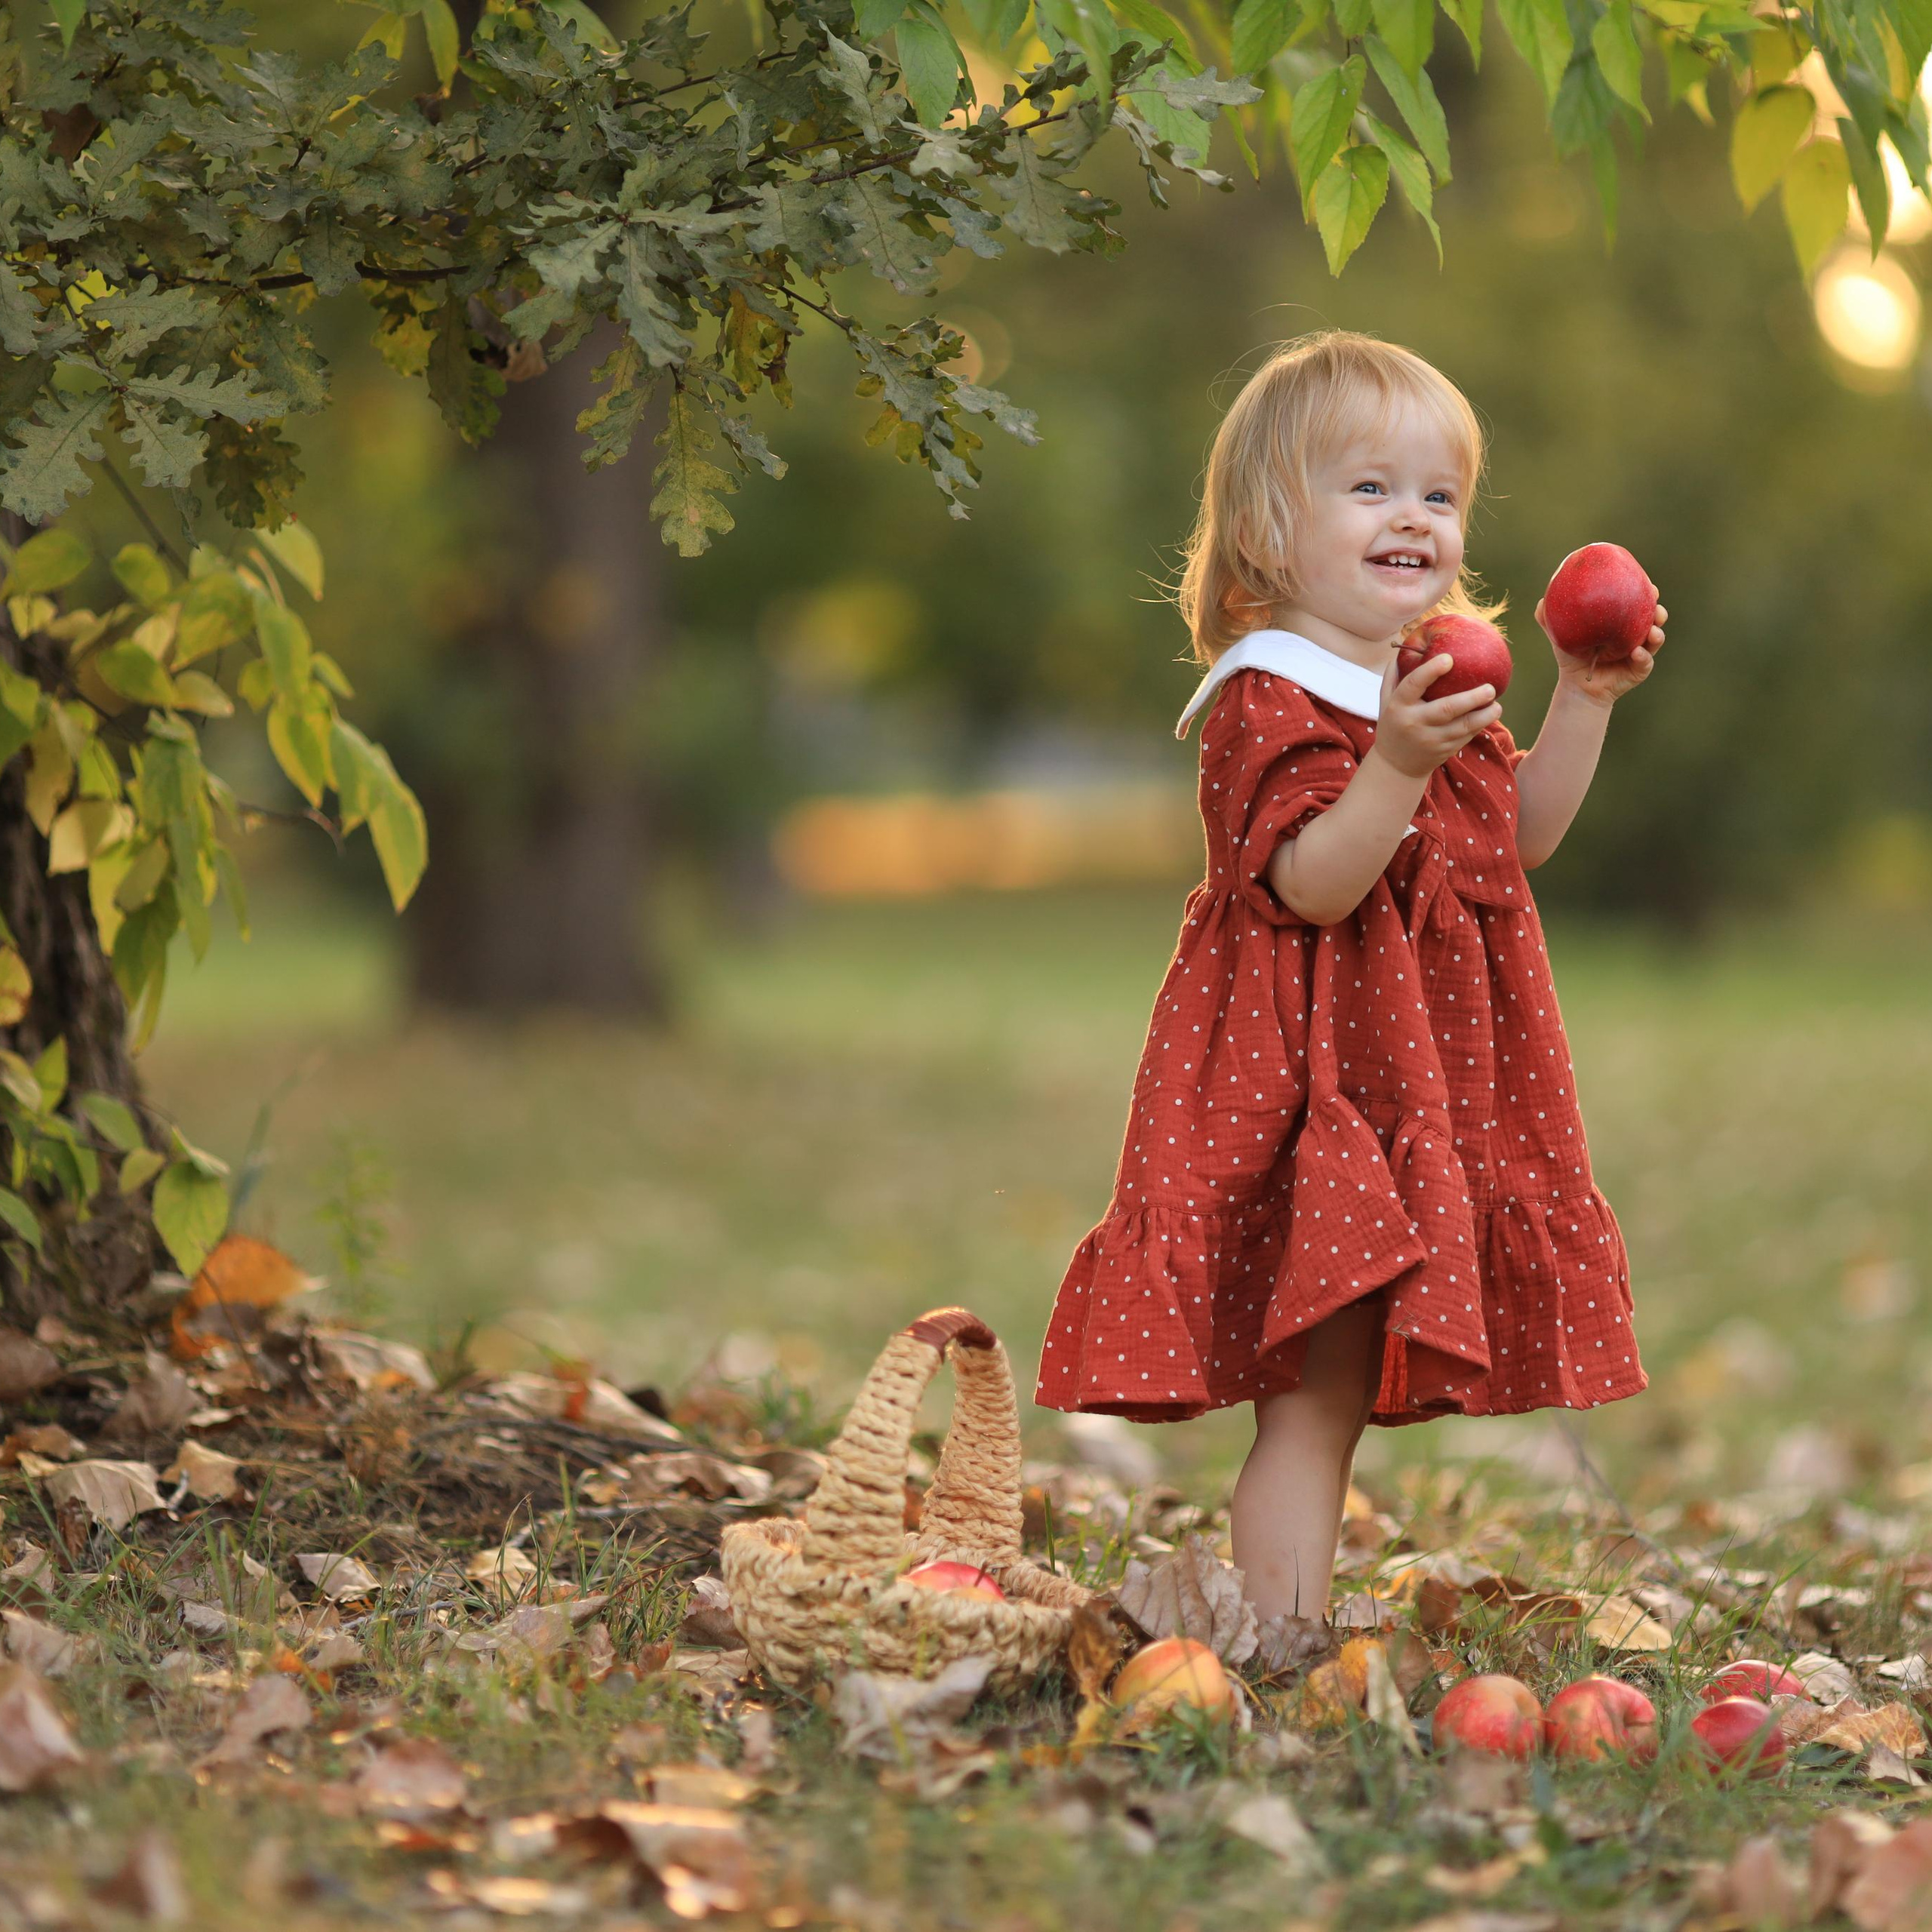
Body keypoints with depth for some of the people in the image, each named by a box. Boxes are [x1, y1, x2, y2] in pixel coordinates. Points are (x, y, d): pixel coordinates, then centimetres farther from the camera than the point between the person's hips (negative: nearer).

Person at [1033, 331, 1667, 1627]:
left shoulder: (1431, 686, 14)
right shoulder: (1271, 700, -15)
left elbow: (1521, 834, 21)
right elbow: (1311, 885, -25)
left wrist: (1585, 703, 10)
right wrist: (1397, 766, -38)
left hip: (1419, 1084, 9)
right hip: (1316, 1084, -9)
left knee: (1340, 1387, 13)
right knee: (1316, 1396, -11)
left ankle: (1296, 1605, 20)